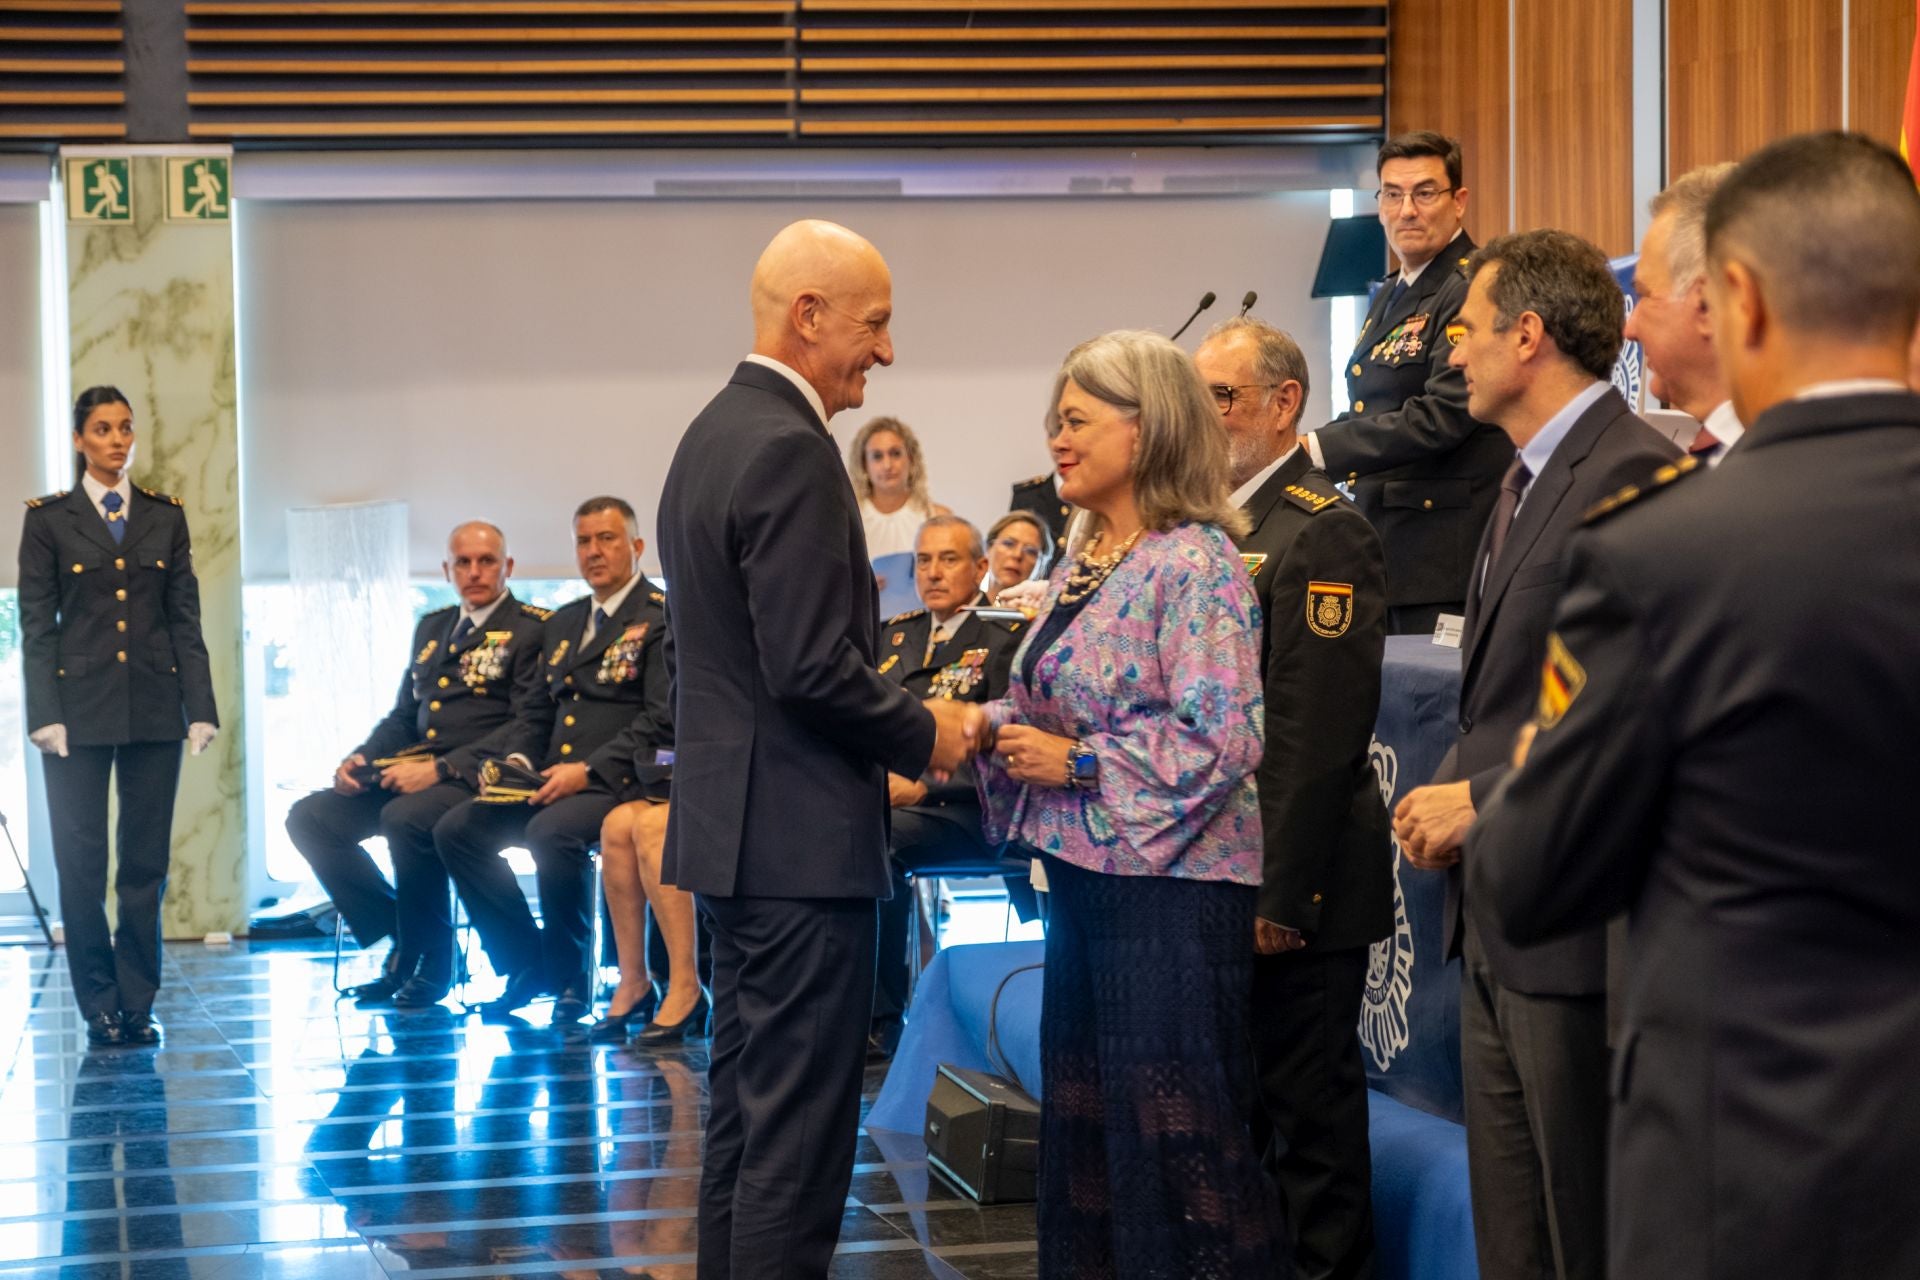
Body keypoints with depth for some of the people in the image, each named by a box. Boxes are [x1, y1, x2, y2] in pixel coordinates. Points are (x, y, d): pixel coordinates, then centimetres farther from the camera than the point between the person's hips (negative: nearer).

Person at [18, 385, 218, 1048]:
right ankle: (100, 1006, 9)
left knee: (146, 862, 3)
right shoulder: (49, 519, 2)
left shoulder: (165, 516, 9)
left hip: (153, 710, 2)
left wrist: (201, 707, -1)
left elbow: (185, 618, 7)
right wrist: (45, 715, -10)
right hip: (80, 707, -2)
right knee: (82, 862, 0)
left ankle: (138, 1004, 9)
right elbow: (36, 626, -1)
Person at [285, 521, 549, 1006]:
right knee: (310, 817, -8)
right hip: (413, 770, 8)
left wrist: (442, 768, -21)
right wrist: (360, 758, 4)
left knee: (405, 818, -35)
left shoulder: (530, 630, -2)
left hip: (479, 777, -8)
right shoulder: (432, 628, 21)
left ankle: (432, 962, -15)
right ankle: (401, 944, -3)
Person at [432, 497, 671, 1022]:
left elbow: (663, 719, -13)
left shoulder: (662, 618, -4)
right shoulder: (562, 623, 22)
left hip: (618, 781, -8)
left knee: (552, 832, -35)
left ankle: (571, 979, -15)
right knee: (456, 829, -11)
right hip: (550, 779, 8)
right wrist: (516, 759, 2)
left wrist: (588, 770, -20)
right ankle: (526, 963, -2)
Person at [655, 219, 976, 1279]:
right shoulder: (789, 452, -17)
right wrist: (923, 735, -7)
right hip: (801, 839, -10)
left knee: (744, 1113, 16)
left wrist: (904, 721, 15)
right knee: (798, 1137, -6)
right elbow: (812, 667, -22)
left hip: (730, 830, 11)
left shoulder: (713, 433, 15)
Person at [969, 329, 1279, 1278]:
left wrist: (1076, 764, -18)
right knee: (1082, 1117, 14)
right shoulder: (1079, 567, 13)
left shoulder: (1194, 566, -14)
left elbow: (1218, 739, -22)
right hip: (1084, 876, 9)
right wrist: (996, 726, 1)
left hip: (1168, 881, -9)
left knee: (1172, 1130, -3)